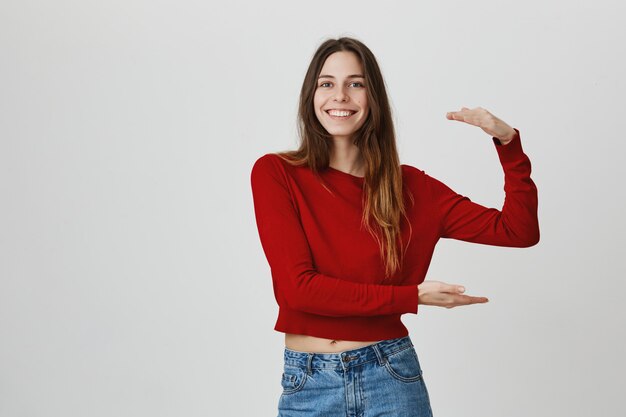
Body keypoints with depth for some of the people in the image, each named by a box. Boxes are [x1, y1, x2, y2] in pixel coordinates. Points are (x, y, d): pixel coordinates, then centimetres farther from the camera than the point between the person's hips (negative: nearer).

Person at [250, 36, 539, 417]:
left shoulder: (410, 186, 1)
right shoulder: (274, 174, -6)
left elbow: (519, 231, 2)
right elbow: (298, 286, -14)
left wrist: (508, 142, -9)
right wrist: (412, 296, -14)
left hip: (390, 376, 1)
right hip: (307, 383, -1)